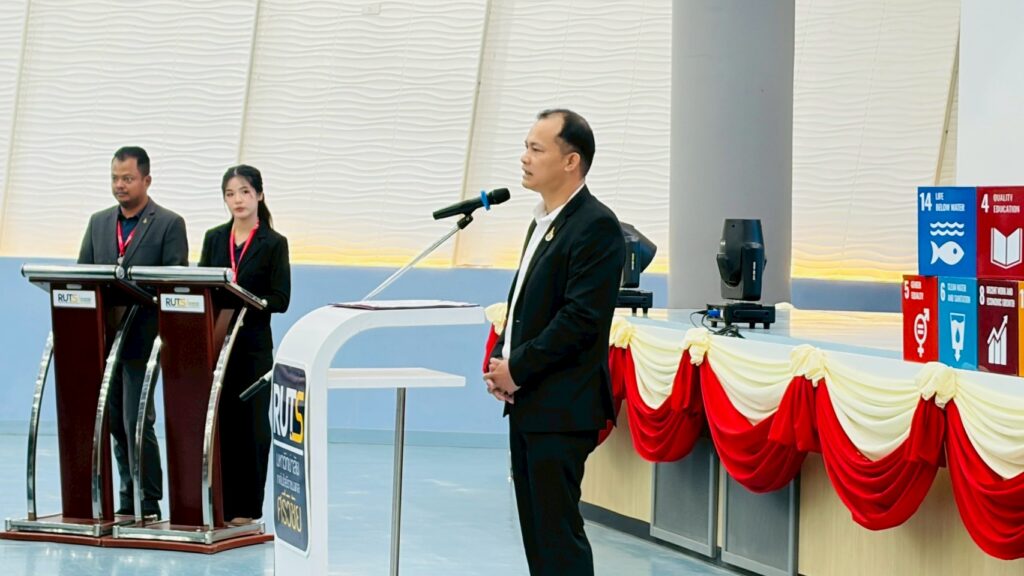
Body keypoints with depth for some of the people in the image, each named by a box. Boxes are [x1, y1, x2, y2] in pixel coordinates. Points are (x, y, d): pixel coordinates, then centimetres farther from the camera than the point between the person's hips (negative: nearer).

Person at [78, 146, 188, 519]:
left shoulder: (169, 224, -1)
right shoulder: (99, 223, 15)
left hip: (143, 337, -6)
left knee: (137, 421, -8)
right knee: (116, 422, 9)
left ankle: (148, 503, -2)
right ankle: (129, 499, 17)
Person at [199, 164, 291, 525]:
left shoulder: (274, 244, 0)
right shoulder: (214, 238, 12)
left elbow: (279, 299, -6)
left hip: (253, 346, -3)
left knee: (249, 424, 1)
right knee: (216, 421, 2)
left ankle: (245, 507, 6)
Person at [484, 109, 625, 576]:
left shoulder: (596, 226, -14)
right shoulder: (543, 220, 16)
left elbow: (581, 319, -20)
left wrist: (517, 368, -14)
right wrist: (500, 360, 6)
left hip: (561, 409, -9)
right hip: (527, 403, 9)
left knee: (558, 532, -7)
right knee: (535, 529, 12)